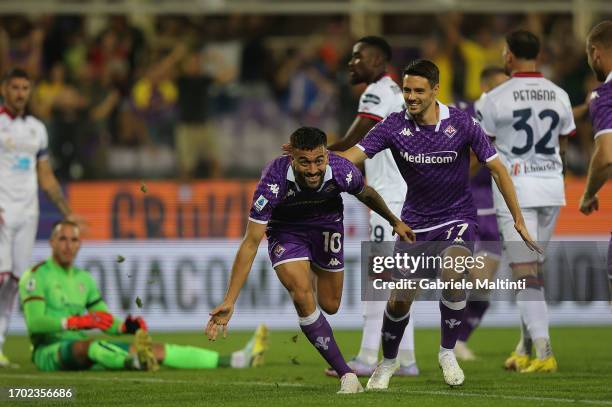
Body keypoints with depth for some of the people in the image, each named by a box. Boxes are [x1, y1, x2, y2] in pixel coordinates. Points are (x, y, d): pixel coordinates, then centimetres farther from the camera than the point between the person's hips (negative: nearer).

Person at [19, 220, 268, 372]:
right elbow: (35, 321, -20)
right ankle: (135, 362, -74)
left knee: (154, 349, -7)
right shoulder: (36, 277, -5)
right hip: (50, 350, -6)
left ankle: (237, 360, -16)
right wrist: (77, 321, -32)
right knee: (87, 345, -41)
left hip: (85, 348, 6)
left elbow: (105, 322, 17)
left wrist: (125, 326, -7)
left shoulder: (84, 279, 18)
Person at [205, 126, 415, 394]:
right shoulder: (273, 182, -39)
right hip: (285, 231, -3)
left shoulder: (343, 172, -31)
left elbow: (366, 194, -4)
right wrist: (229, 302, -40)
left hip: (326, 224, 3)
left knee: (330, 306, 11)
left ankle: (315, 273, 50)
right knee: (303, 298, -23)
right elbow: (250, 244, -36)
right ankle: (346, 375, -13)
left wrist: (394, 221, 13)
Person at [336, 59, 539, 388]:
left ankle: (447, 352, -7)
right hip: (415, 221, 2)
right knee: (399, 299, -3)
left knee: (452, 275, -29)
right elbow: (353, 156, -20)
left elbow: (496, 168, -6)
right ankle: (388, 362, 26)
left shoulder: (461, 123, -14)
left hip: (457, 216, -2)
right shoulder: (394, 126, -11)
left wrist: (518, 219, -7)